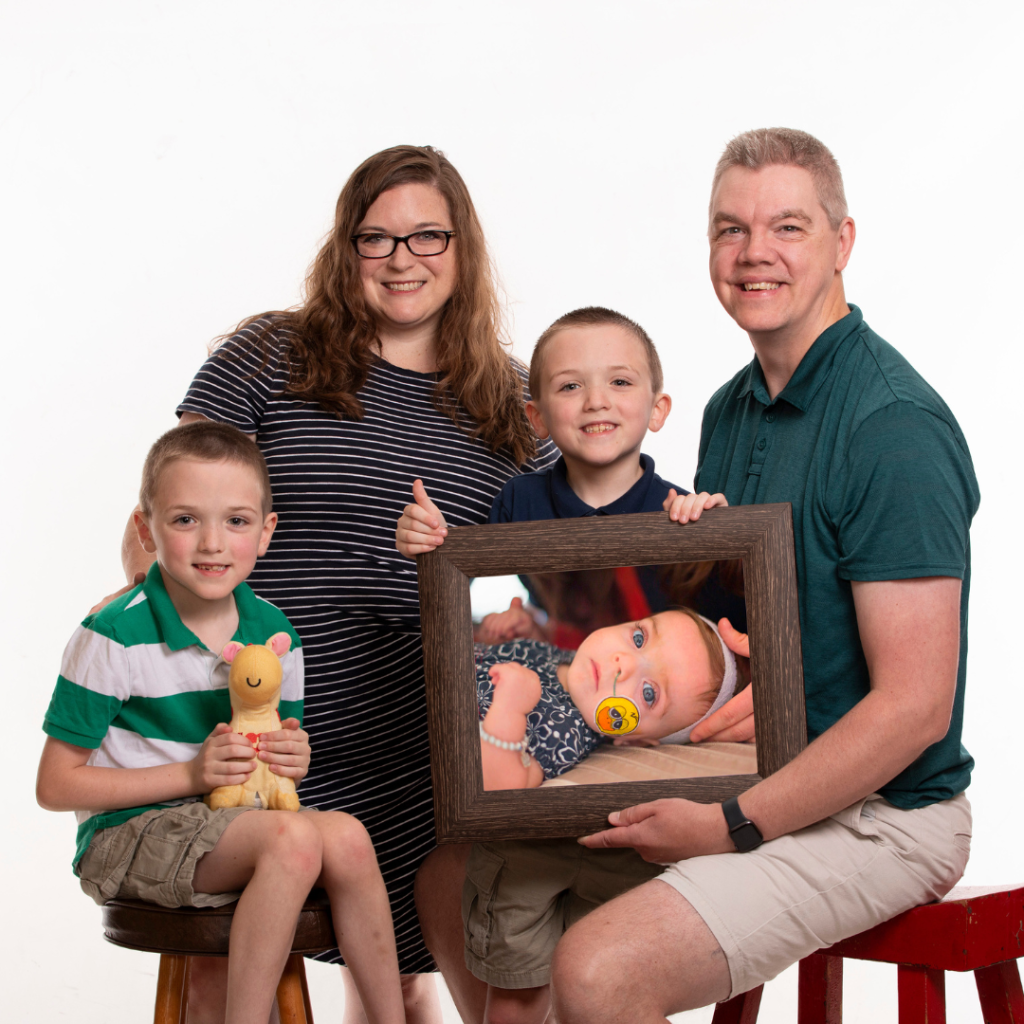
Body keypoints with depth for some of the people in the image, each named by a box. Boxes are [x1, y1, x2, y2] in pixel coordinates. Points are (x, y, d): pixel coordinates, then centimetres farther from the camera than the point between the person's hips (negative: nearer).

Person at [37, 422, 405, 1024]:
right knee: (293, 839, -31)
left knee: (345, 836, -24)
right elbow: (55, 786, -11)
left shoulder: (275, 633, 5)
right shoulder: (115, 636, -13)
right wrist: (191, 775, -18)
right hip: (126, 836, -5)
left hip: (236, 823, 6)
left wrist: (292, 758, -5)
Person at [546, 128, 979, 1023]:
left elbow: (914, 705, -22)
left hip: (874, 812, -8)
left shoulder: (893, 427, -18)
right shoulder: (731, 409, 10)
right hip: (747, 781, 9)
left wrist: (734, 825, -22)